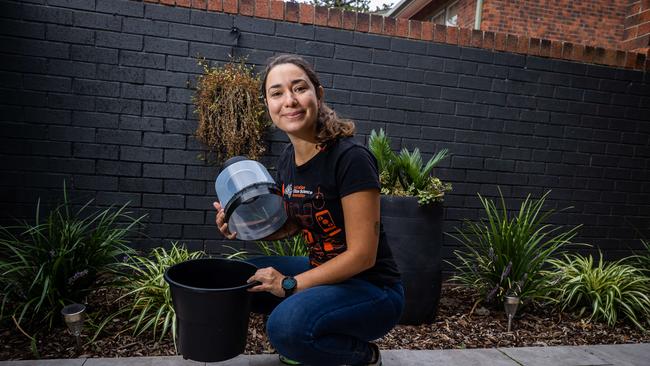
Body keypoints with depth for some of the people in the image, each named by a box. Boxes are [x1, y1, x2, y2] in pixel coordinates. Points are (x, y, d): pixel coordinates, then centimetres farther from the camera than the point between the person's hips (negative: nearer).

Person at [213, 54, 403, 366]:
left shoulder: (351, 158, -23)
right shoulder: (288, 158, 0)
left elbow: (362, 255, -22)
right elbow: (290, 224, 13)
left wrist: (290, 284, -16)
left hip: (372, 288, -8)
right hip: (324, 273, 8)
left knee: (286, 326, -31)